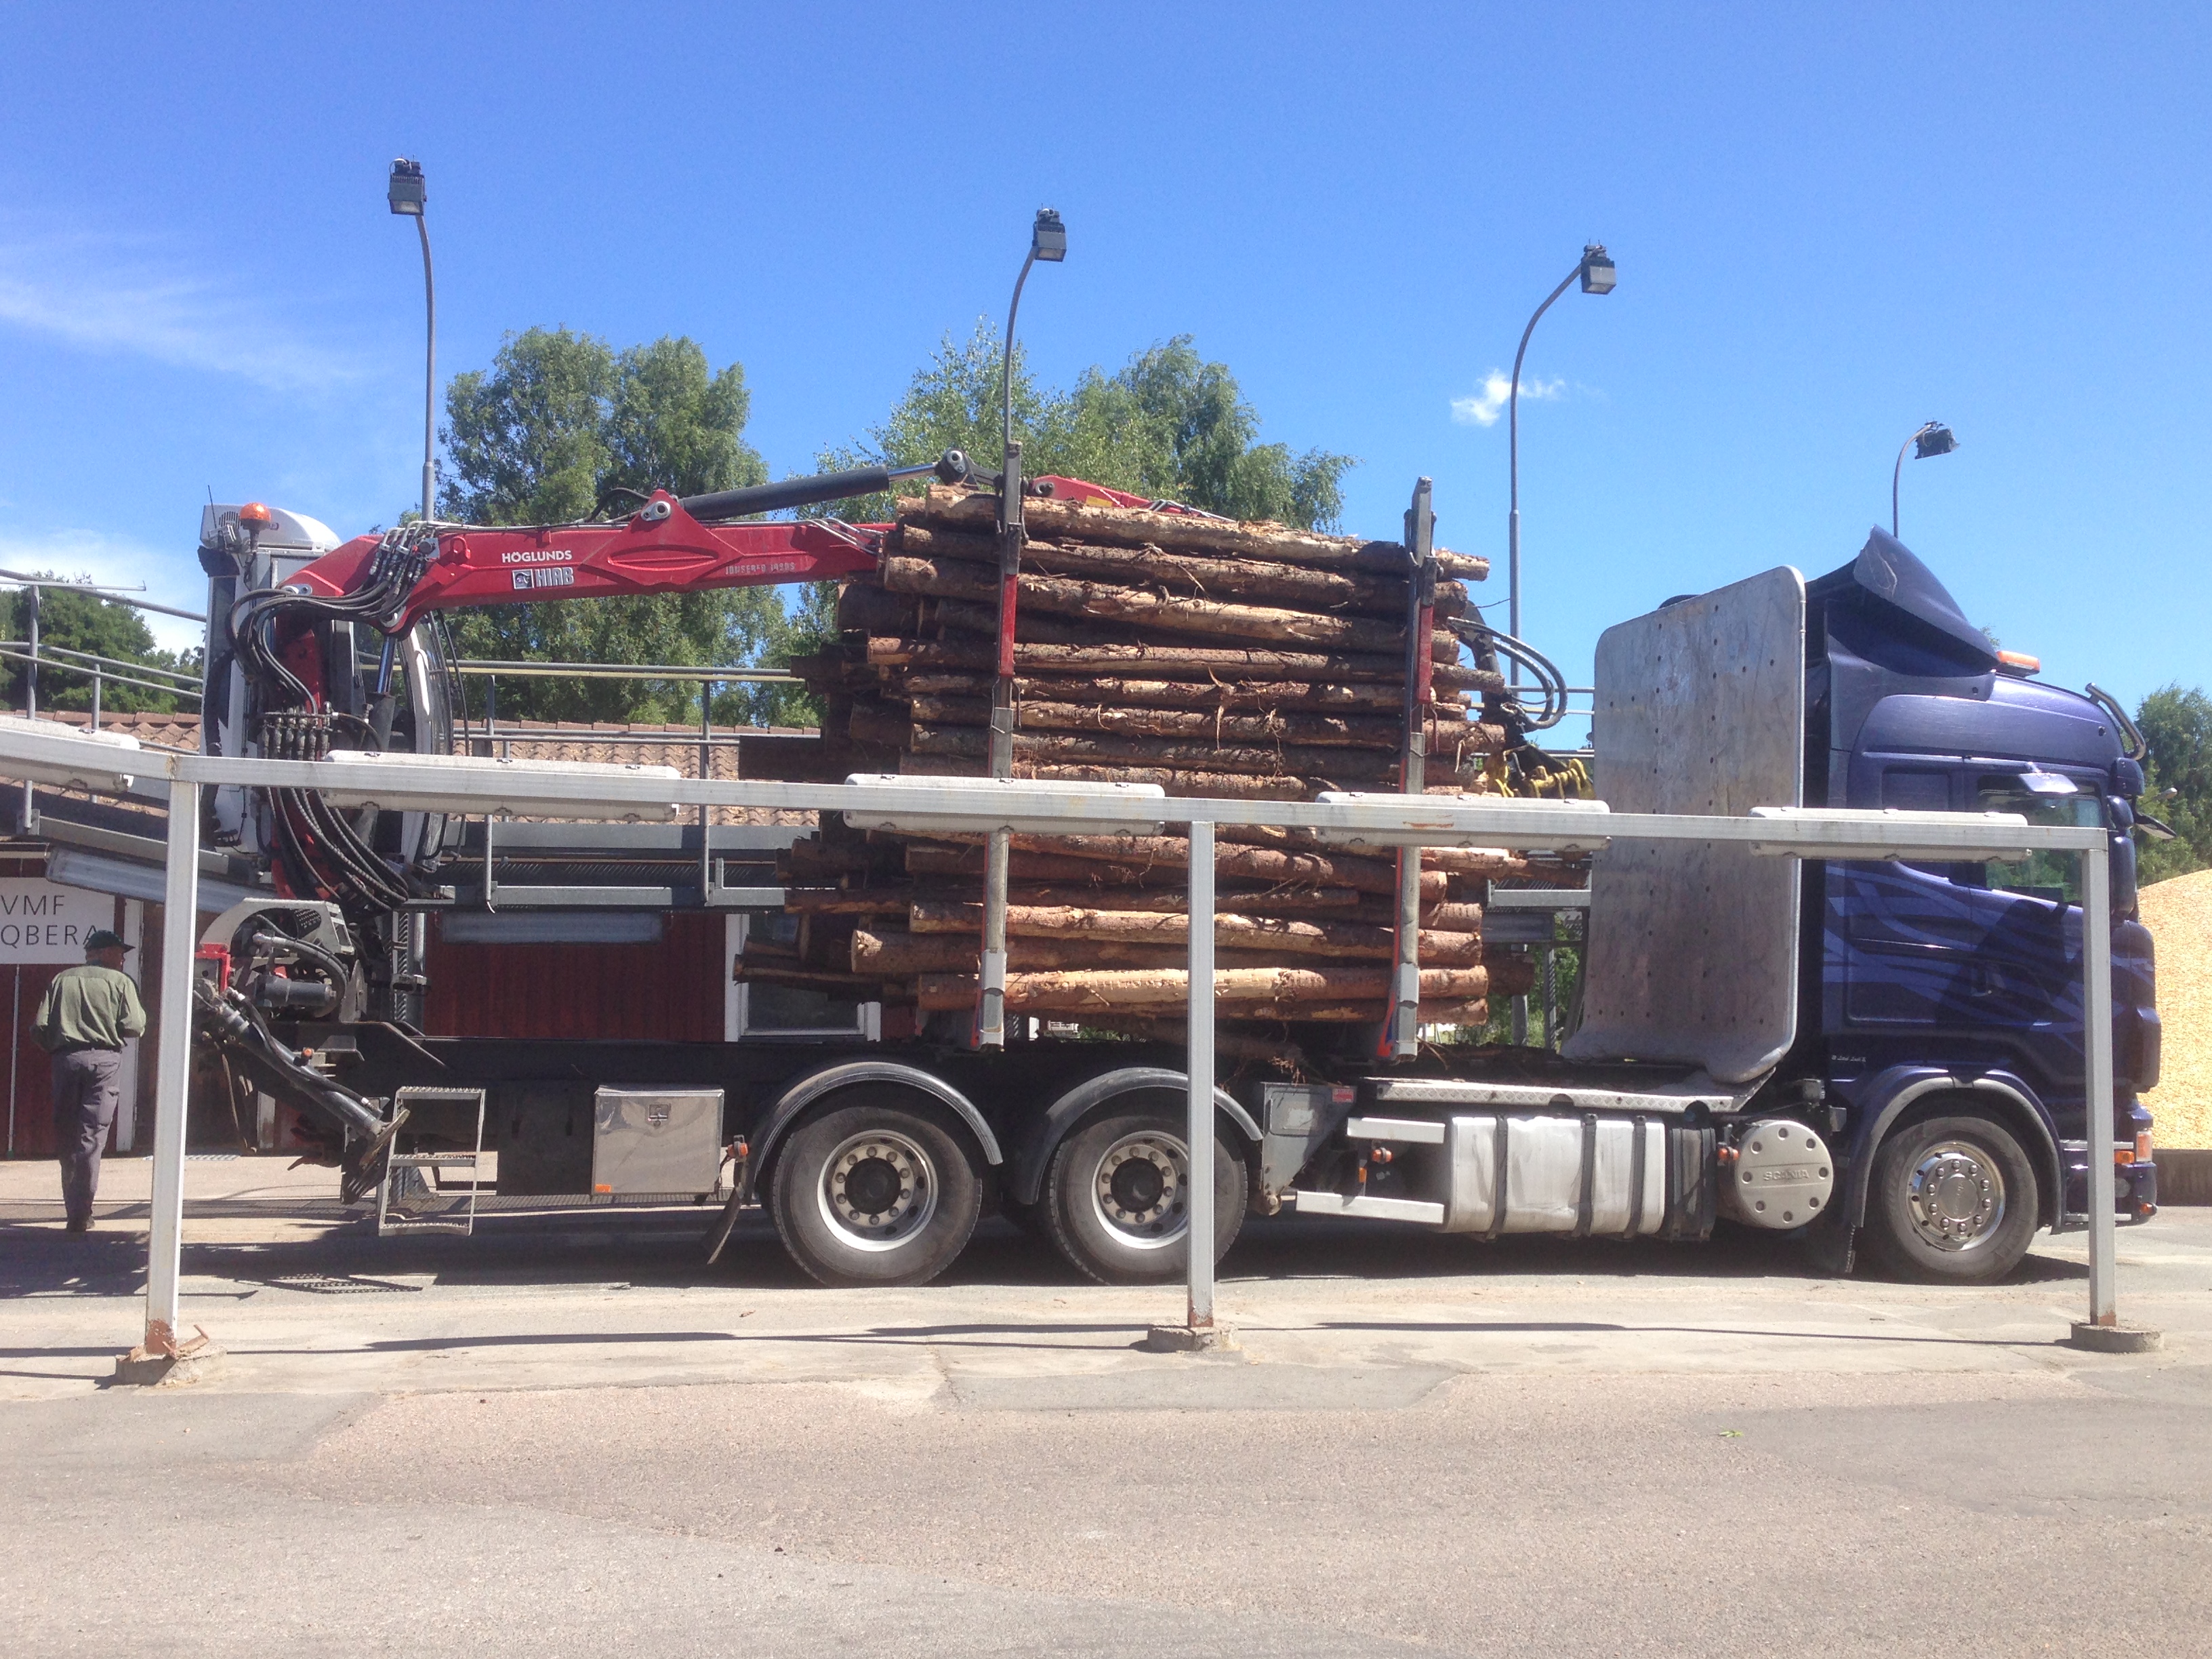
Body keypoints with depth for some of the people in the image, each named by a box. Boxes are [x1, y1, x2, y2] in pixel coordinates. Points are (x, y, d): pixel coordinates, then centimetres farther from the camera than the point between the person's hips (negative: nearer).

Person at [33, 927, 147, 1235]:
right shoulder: (119, 981, 3)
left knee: (65, 1137, 12)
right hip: (104, 1059, -3)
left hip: (66, 1059, 3)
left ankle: (74, 1206, 15)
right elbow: (134, 1026, -5)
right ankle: (81, 1214, -8)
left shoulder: (61, 980, 12)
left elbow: (40, 1028, 4)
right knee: (91, 1137, -3)